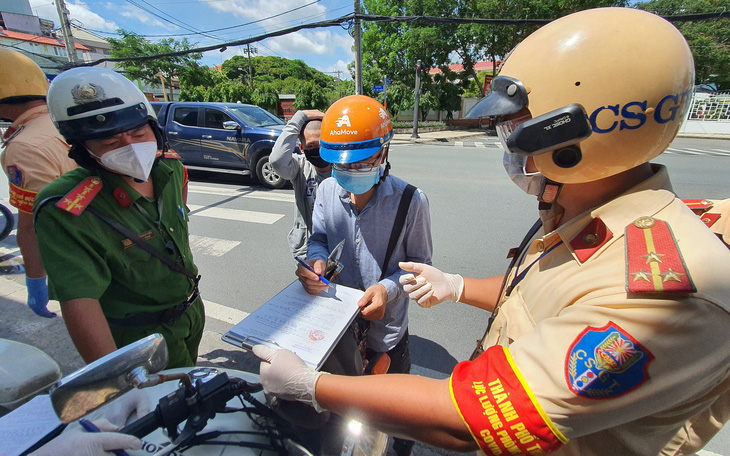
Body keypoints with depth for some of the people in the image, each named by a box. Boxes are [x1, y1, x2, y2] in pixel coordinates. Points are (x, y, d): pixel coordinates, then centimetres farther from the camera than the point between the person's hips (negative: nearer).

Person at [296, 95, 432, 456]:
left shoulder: (410, 201, -21)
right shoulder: (328, 189, -9)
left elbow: (419, 262, -13)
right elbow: (319, 237, 2)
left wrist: (389, 287, -30)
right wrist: (316, 260, -20)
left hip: (385, 325, -3)